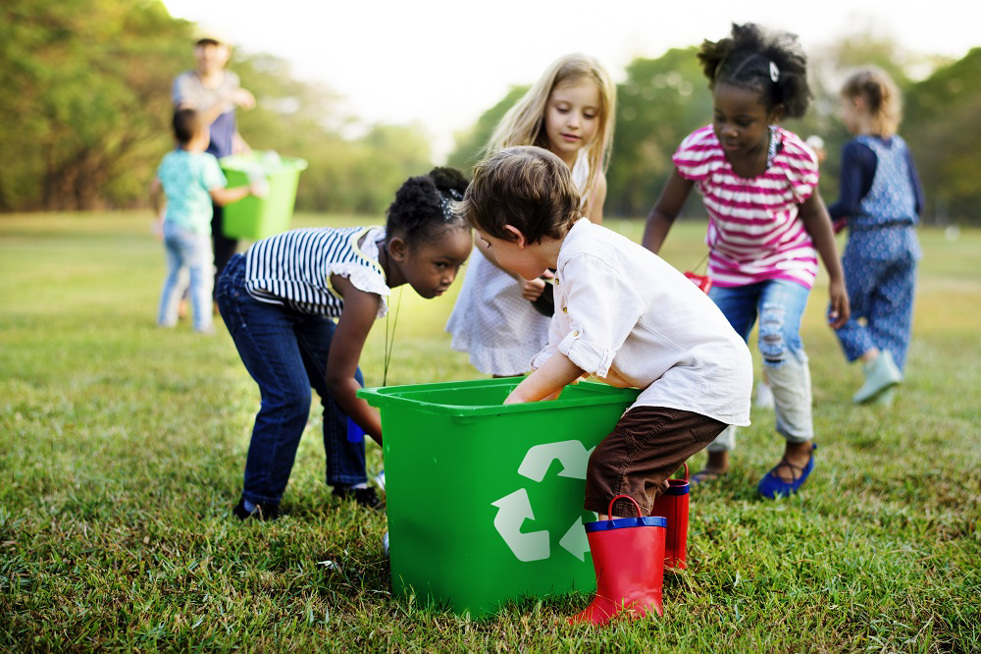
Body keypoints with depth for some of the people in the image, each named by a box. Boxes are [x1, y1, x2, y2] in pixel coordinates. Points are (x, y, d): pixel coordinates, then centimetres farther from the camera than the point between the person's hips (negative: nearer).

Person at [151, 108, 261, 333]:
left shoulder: (169, 160, 7)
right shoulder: (205, 163, -14)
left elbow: (154, 189, 15)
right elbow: (220, 197, -11)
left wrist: (160, 215, 30)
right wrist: (248, 190, 1)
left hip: (170, 225, 7)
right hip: (193, 229, -7)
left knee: (174, 272, 20)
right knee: (201, 275, 0)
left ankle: (166, 317, 24)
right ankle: (202, 322, -1)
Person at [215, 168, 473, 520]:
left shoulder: (385, 239, -15)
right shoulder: (367, 288, -38)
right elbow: (338, 378, -30)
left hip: (295, 293, 9)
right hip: (249, 292, -9)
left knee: (352, 386, 5)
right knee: (290, 398, -16)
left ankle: (349, 482, 19)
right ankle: (256, 505, -1)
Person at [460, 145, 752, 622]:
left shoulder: (590, 259, -21)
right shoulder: (575, 257, 13)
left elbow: (585, 350, -28)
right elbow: (561, 349, 18)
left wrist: (519, 399, -21)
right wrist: (533, 395, 11)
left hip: (706, 376, -11)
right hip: (700, 373, 11)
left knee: (613, 466, -20)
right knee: (642, 467, 28)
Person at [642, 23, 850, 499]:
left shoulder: (795, 159, -28)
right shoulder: (698, 150, -27)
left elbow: (813, 213, -9)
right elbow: (664, 212, -15)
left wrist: (836, 279, -4)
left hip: (787, 261, -3)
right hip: (729, 267, 3)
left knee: (777, 339, -26)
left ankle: (799, 447, -3)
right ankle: (717, 459, 26)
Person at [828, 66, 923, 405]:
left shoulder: (856, 150, -11)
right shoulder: (901, 148, 9)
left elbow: (848, 204, -16)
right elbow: (918, 201, 11)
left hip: (869, 243, -6)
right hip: (905, 243, 6)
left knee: (845, 311, 7)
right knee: (892, 316, 10)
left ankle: (877, 363, -11)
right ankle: (883, 390, 12)